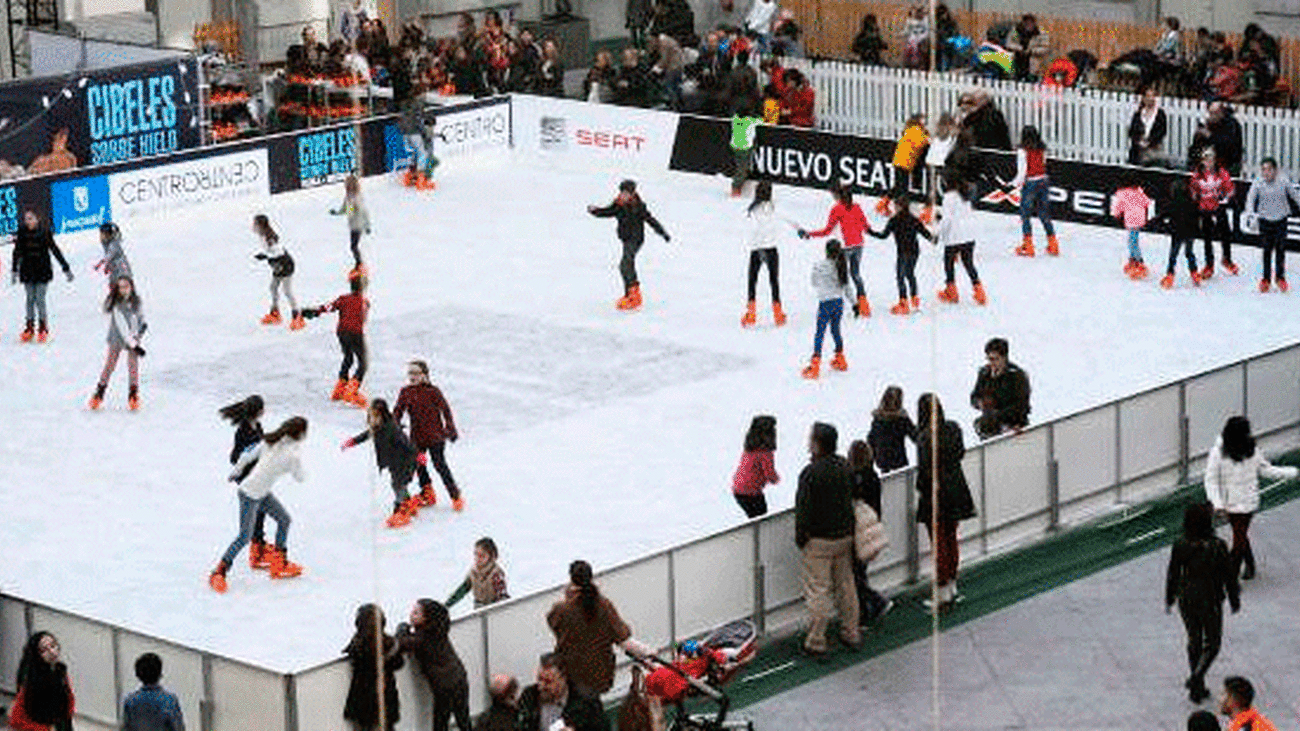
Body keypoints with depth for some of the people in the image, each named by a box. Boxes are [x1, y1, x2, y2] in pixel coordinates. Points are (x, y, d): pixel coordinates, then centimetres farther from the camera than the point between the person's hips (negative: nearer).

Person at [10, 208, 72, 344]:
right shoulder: (22, 233, -1)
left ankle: (44, 327, 9)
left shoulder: (44, 233, -8)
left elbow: (55, 251, -2)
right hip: (27, 270, 3)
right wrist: (14, 270, 16)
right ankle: (30, 327, 16)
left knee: (40, 298, -6)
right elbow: (17, 252, 11)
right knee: (30, 298, 6)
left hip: (42, 270, -2)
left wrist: (66, 269, 1)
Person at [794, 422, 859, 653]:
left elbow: (803, 509, -18)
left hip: (819, 539, -7)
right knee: (845, 585, 18)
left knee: (817, 590, -1)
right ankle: (851, 633, 27)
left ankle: (816, 641, 2)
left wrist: (800, 537, -6)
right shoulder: (845, 467, 2)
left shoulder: (811, 473, -20)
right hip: (845, 536, 7)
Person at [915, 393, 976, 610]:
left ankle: (943, 594, 8)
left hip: (935, 494, -7)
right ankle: (952, 587, 29)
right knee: (951, 539, 19)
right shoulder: (953, 429, -2)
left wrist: (921, 488, -4)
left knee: (939, 544, 2)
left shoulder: (926, 437, -22)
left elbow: (926, 470, -20)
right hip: (956, 492, 7)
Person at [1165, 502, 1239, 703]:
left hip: (1187, 599, 3)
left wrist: (1169, 599, 13)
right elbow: (1228, 576, -11)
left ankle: (1197, 690, 27)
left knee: (1194, 641, 19)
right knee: (1212, 643, 15)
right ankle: (1195, 678, -5)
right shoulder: (1217, 546, -22)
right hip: (1209, 601, -3)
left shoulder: (1180, 546, -13)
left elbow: (1172, 575, -2)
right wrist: (1235, 601, 4)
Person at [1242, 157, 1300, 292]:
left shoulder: (1283, 181, -10)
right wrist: (1250, 214, -20)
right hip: (1265, 219, 0)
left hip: (1281, 219, 0)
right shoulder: (1258, 182, -10)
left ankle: (1280, 277, 20)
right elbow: (1251, 198, -7)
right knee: (1267, 250, 4)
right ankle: (1266, 277, 16)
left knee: (1280, 249, 4)